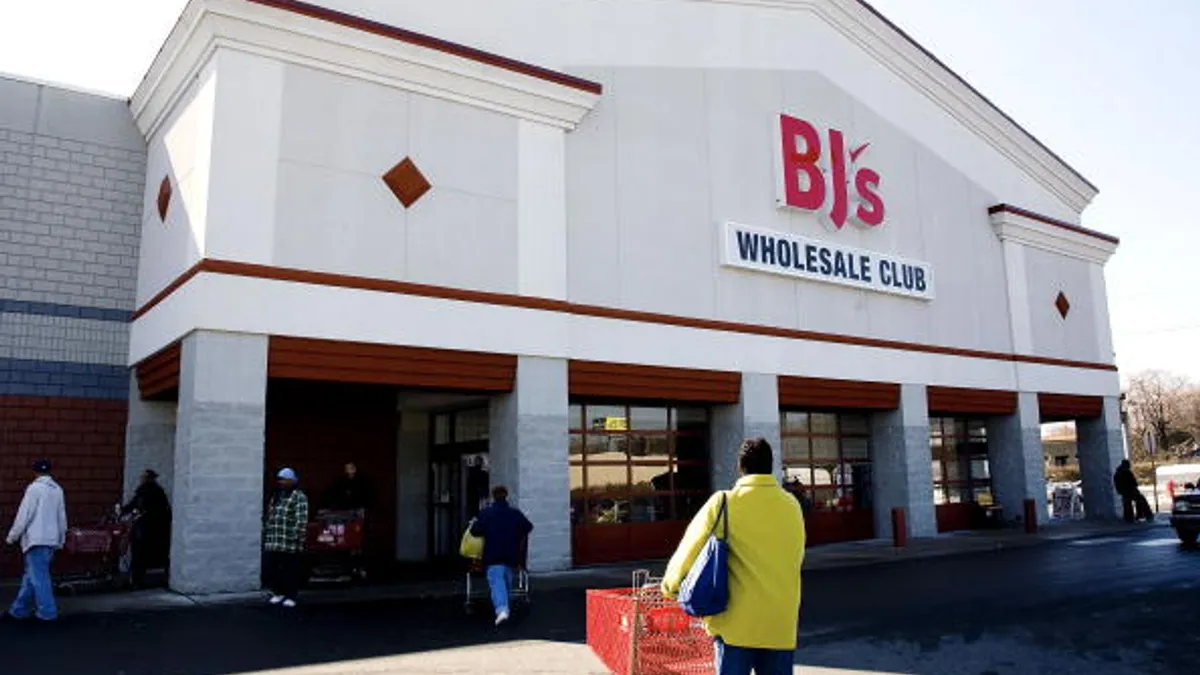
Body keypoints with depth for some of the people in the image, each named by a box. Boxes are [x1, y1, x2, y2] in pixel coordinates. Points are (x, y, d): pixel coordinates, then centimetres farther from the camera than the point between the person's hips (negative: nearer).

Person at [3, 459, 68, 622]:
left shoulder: (34, 488, -10)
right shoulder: (57, 489, 10)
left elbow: (24, 514, -12)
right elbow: (62, 517, 14)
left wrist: (12, 536, -2)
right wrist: (61, 539, 21)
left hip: (36, 539, -7)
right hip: (51, 539, 7)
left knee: (39, 577, -2)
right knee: (32, 575, 16)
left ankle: (47, 612, 0)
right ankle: (19, 609, 22)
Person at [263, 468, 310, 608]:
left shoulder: (299, 497, -6)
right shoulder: (275, 496, 18)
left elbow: (302, 520, -12)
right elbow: (269, 517, 23)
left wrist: (298, 538, -18)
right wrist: (265, 534, 19)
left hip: (291, 543, -7)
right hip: (273, 543, 7)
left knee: (291, 571, -2)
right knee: (273, 569, 8)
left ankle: (291, 596, 7)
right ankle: (278, 592, 23)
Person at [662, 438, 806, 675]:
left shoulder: (724, 503, -7)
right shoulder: (791, 505, 3)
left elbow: (690, 548, 2)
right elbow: (796, 558, 13)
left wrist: (670, 585, 19)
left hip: (738, 623, -3)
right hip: (782, 624, 3)